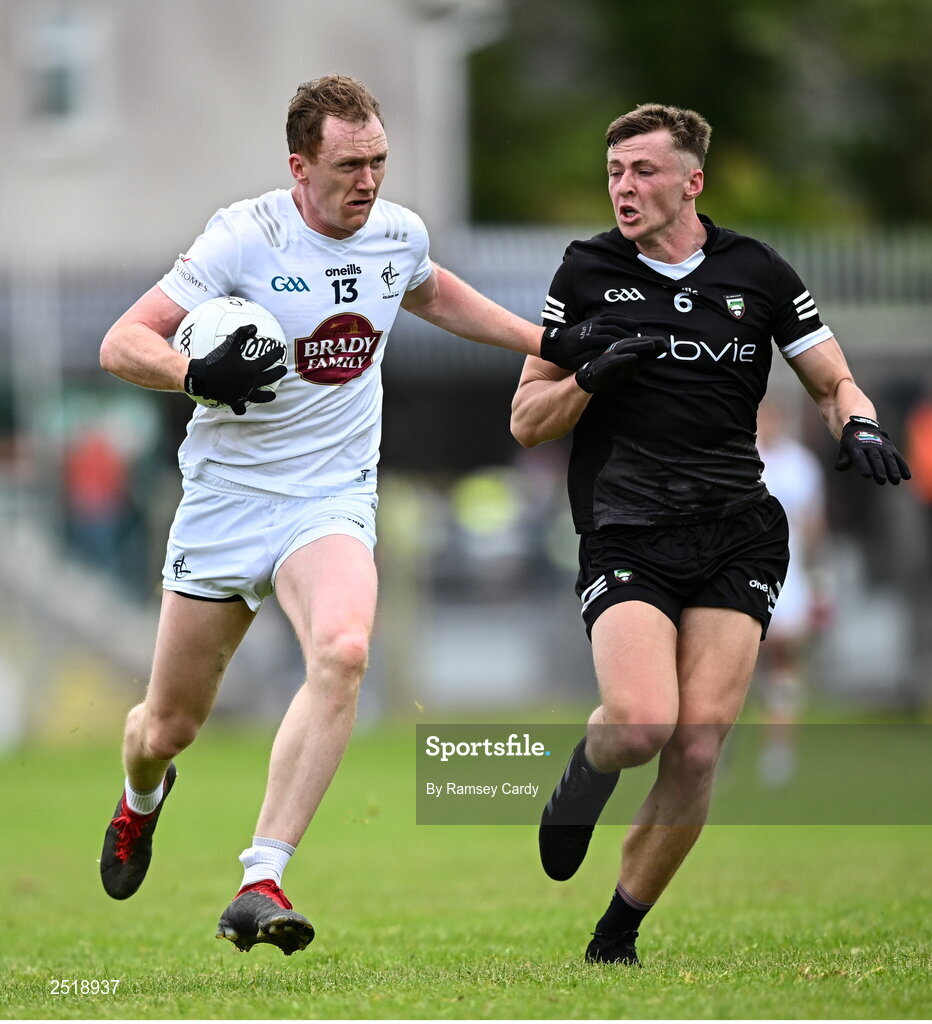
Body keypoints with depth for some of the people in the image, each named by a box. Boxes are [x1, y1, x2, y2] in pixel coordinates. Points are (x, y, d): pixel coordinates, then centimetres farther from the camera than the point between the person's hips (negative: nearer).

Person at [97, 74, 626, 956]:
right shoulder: (245, 237, -13)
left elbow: (433, 295, 28)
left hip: (331, 503, 2)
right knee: (170, 723, 7)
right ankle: (142, 797, 47)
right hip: (224, 499, -2)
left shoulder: (398, 233, 2)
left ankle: (260, 885, -33)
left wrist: (549, 344, 21)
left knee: (342, 653, -30)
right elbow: (121, 344, -15)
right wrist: (197, 374, -35)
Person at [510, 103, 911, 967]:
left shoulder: (758, 272, 9)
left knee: (698, 751, -10)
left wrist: (857, 426, -7)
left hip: (738, 532, 1)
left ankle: (618, 936, 7)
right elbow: (527, 422, 9)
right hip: (625, 533, -1)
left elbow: (834, 383, 16)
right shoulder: (587, 272, 7)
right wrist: (591, 376, -11)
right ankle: (584, 773, 13)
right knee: (643, 725, -24)